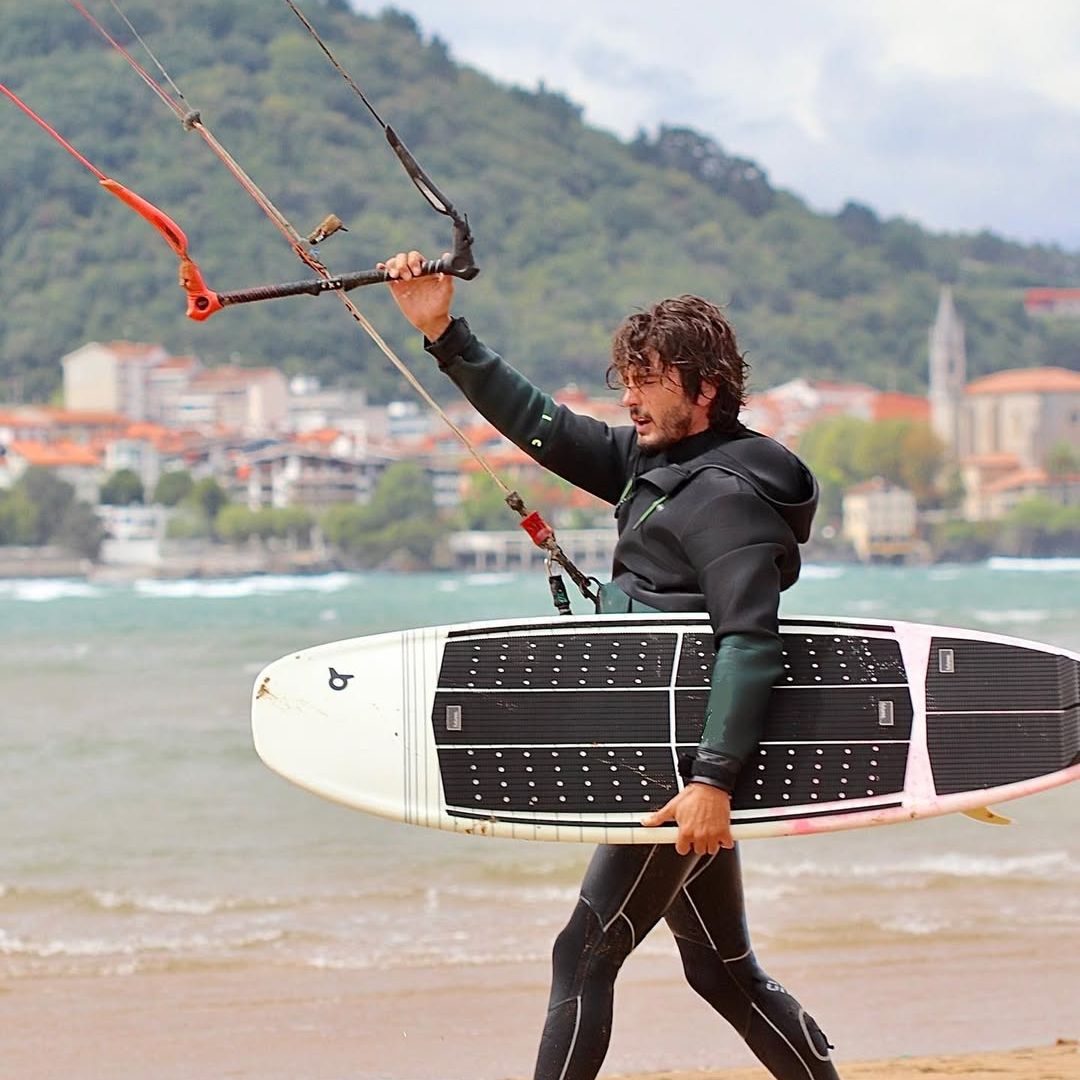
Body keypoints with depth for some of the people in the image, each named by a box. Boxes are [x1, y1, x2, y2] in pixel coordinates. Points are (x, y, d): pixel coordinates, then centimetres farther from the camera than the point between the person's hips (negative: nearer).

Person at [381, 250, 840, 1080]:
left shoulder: (729, 496, -16)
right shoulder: (653, 461, 13)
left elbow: (751, 643, -24)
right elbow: (543, 426, 16)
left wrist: (712, 780, -30)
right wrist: (445, 335, 9)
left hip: (685, 771, -10)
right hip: (674, 763, 10)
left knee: (585, 955, -8)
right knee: (723, 972, 14)